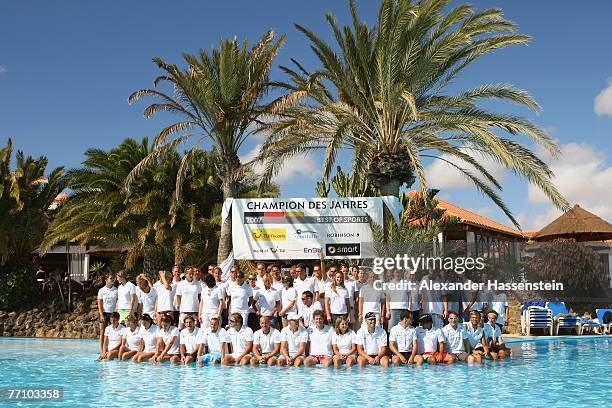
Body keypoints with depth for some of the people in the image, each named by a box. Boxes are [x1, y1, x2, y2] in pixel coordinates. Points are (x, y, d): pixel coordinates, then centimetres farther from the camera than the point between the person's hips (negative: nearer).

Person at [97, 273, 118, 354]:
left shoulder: (116, 290, 4)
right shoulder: (102, 290, 1)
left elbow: (118, 302, 5)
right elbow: (99, 303, 0)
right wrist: (101, 315, -8)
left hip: (113, 313, 1)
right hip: (104, 312, -1)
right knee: (103, 331, 1)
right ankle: (101, 349, 4)